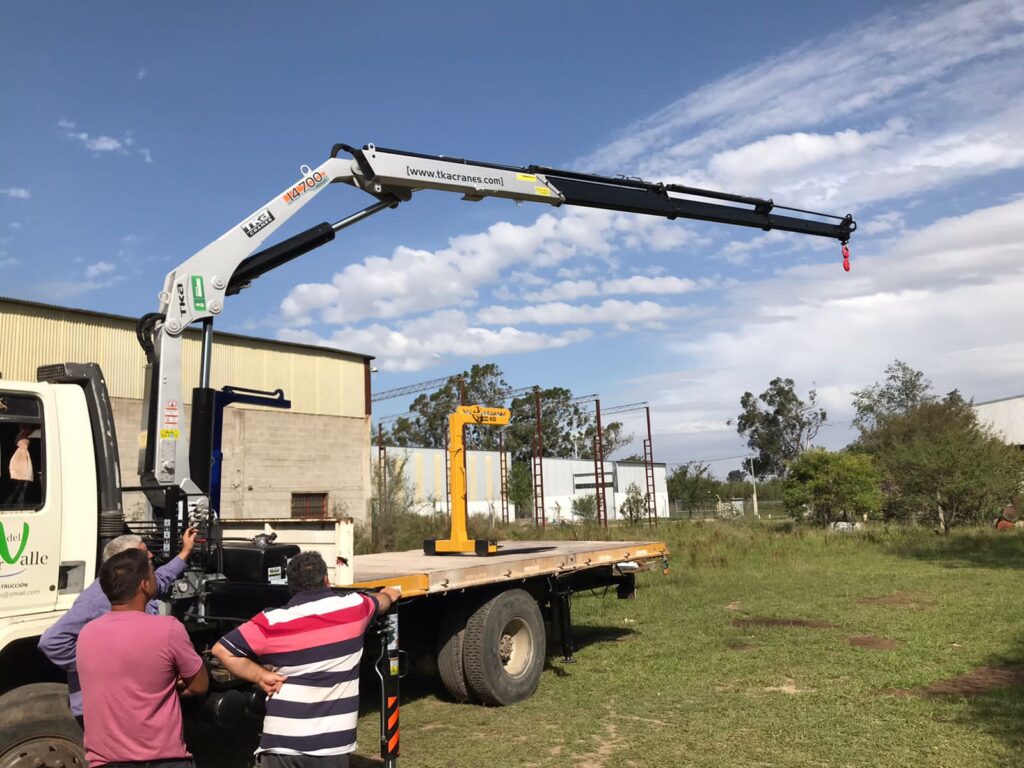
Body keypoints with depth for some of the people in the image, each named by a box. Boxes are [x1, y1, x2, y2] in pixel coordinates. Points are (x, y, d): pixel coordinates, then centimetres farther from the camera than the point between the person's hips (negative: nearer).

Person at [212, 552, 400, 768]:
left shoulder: (272, 622, -6)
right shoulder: (354, 606, 0)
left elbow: (222, 650, -6)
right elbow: (381, 602, 23)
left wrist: (260, 676, 0)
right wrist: (388, 595, 46)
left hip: (281, 741, -1)